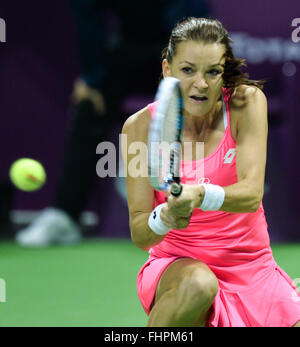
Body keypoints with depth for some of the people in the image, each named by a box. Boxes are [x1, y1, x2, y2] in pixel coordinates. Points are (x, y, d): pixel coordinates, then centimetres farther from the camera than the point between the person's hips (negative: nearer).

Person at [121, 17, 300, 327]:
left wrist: (201, 195, -44)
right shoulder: (141, 127, -10)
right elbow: (139, 234, -13)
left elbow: (252, 193, -23)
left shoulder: (247, 103, -9)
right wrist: (164, 218, -37)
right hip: (177, 265, -2)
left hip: (251, 270, 2)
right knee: (196, 285, -36)